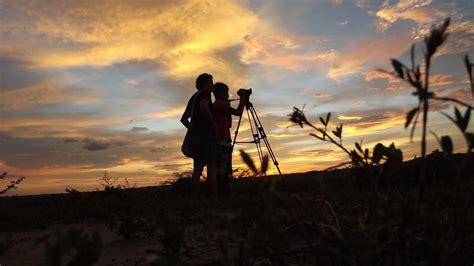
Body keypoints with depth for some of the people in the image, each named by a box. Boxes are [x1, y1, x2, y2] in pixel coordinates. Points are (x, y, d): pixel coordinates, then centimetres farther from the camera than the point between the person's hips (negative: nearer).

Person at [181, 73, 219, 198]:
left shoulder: (193, 97, 23)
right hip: (206, 135, -8)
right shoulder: (204, 94, -1)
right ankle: (214, 198, -13)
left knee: (198, 168, 6)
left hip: (196, 135, 9)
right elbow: (204, 108, -23)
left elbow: (184, 119, 24)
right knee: (211, 168, -10)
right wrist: (214, 124, -15)